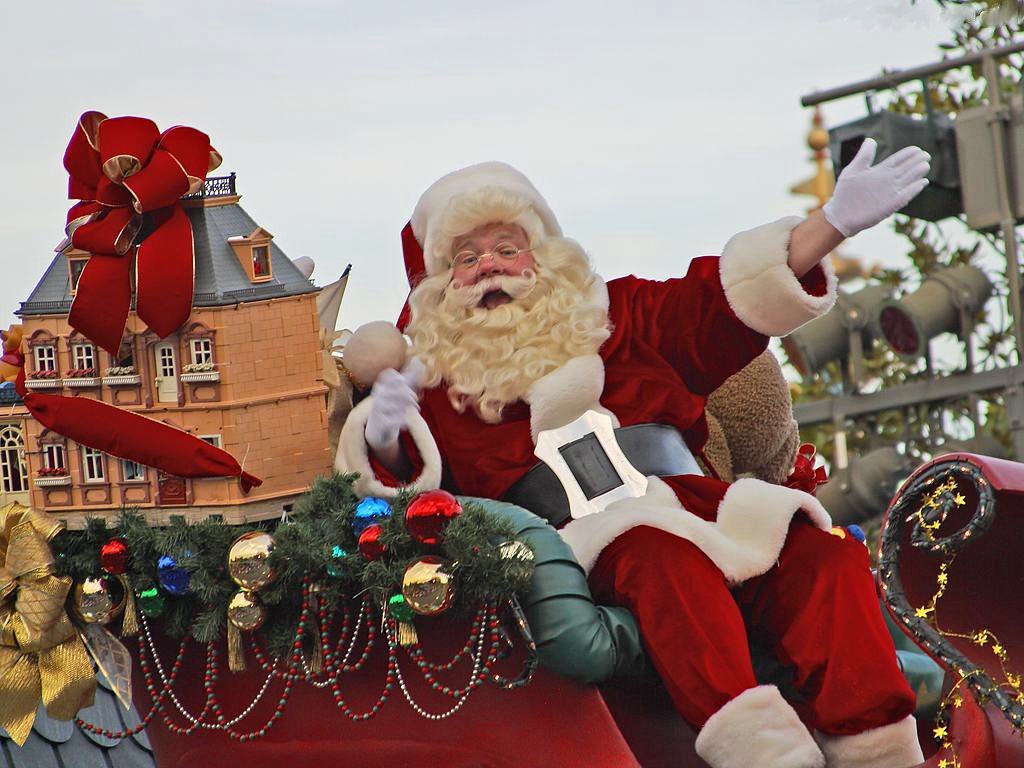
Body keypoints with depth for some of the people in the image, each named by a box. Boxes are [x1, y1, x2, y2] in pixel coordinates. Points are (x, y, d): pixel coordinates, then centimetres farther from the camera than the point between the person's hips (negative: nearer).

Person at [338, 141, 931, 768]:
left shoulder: (611, 314, 28)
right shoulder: (434, 369, 20)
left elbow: (721, 302, 19)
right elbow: (401, 474, 5)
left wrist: (837, 222, 8)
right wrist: (385, 439, -20)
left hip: (689, 494, 4)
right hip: (580, 527, -4)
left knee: (821, 552, -24)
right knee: (667, 558, -38)